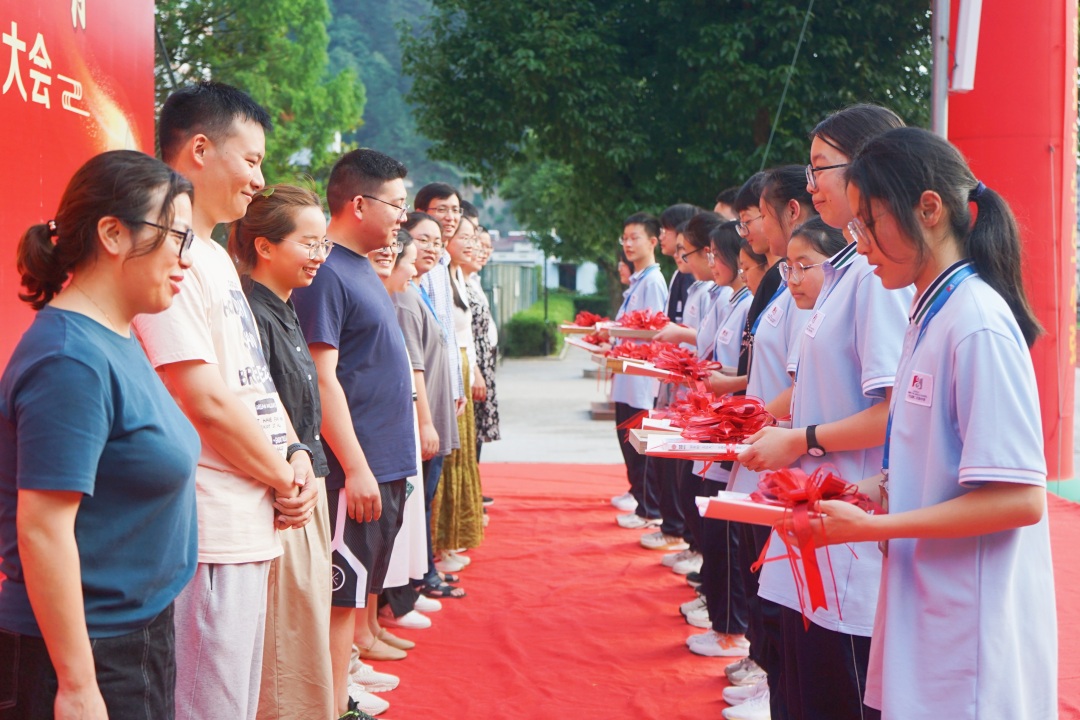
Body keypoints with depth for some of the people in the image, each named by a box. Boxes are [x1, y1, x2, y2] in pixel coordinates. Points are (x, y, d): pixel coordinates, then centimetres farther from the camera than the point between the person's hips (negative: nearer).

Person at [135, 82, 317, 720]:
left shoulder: (215, 256, 16)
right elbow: (207, 402, -20)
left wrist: (297, 455, 2)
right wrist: (286, 479, -8)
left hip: (251, 529, 10)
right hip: (211, 536, -10)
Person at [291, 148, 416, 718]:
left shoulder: (361, 267, 15)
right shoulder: (325, 274, -15)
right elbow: (322, 379, -20)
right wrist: (356, 467, -21)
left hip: (384, 463, 9)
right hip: (356, 467, -9)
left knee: (364, 580, 16)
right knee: (343, 590, -3)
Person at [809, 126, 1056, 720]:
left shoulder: (978, 324, -17)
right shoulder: (930, 314, 10)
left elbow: (1019, 498, -21)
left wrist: (870, 527, -20)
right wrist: (876, 488, 3)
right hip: (923, 618, 8)